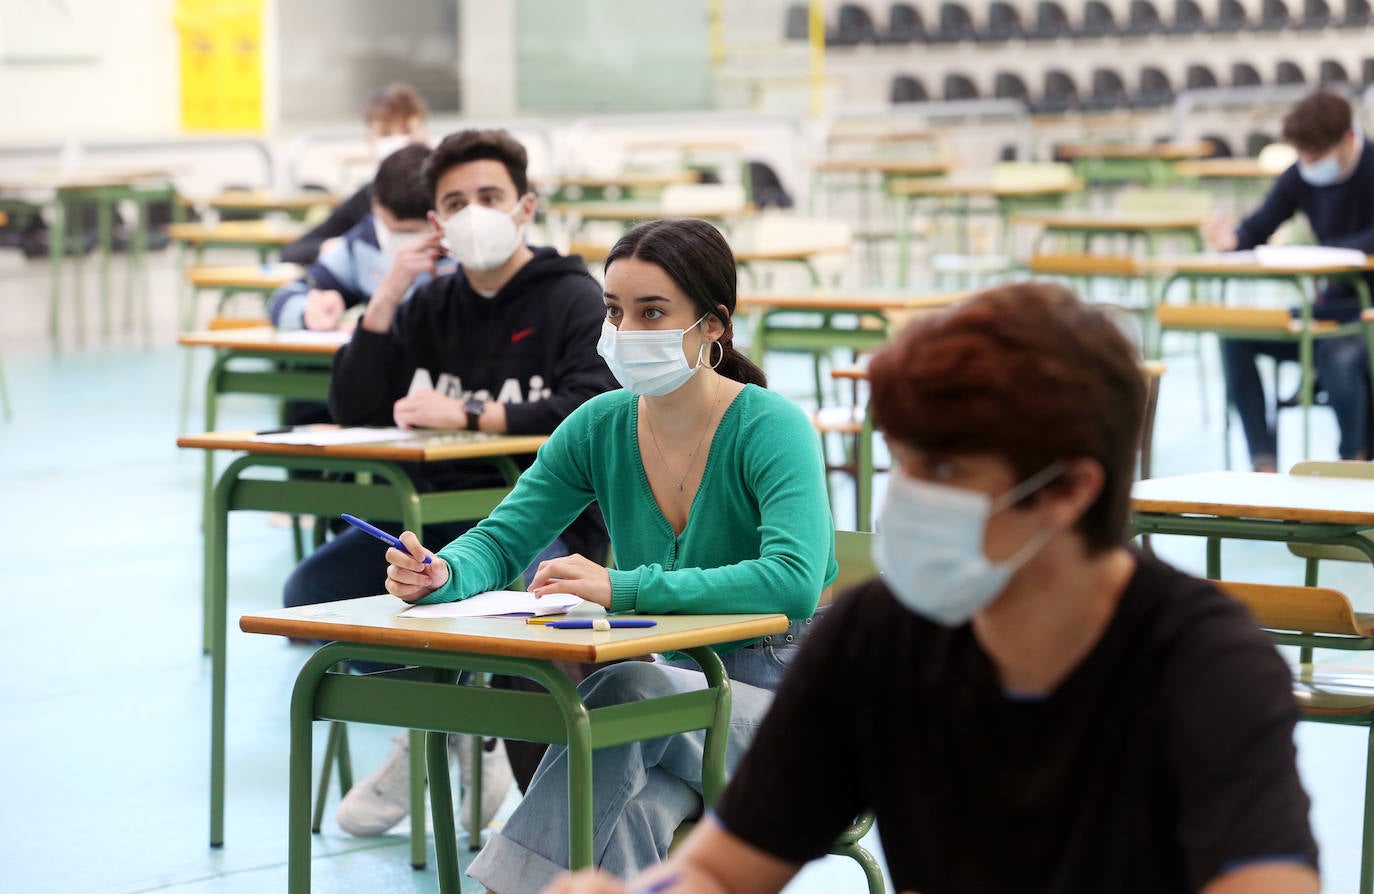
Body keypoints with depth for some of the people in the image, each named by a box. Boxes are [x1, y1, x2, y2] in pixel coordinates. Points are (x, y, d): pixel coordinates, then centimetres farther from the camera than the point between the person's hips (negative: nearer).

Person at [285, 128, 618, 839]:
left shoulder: (572, 299, -4)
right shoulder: (431, 304, 13)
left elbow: (594, 408, -21)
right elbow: (353, 412, 6)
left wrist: (467, 417, -23)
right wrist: (386, 298, -5)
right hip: (436, 511, 6)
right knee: (312, 591, -14)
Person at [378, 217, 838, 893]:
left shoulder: (772, 427, -18)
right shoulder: (600, 426, 0)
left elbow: (795, 579, -33)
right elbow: (500, 541, 3)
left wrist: (624, 588, -37)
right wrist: (444, 575, -23)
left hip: (786, 699, -4)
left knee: (631, 689, -34)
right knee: (637, 810, -32)